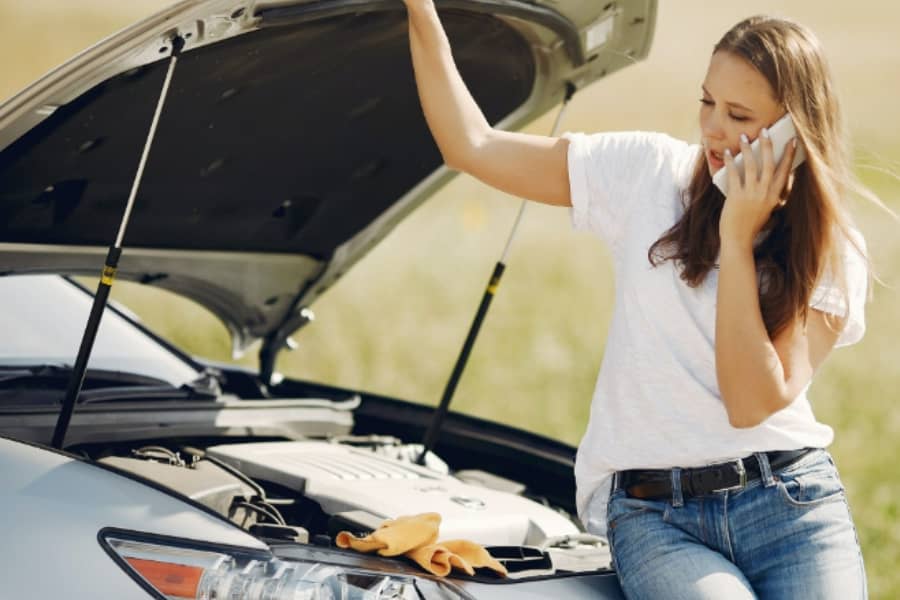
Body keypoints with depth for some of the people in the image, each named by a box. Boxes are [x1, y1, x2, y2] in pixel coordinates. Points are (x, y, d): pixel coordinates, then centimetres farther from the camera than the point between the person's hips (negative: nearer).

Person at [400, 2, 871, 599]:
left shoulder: (834, 253, 3)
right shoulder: (653, 174, 6)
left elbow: (754, 403, -11)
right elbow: (473, 147, 5)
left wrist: (738, 239, -11)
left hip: (790, 504, 1)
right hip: (654, 516, 0)